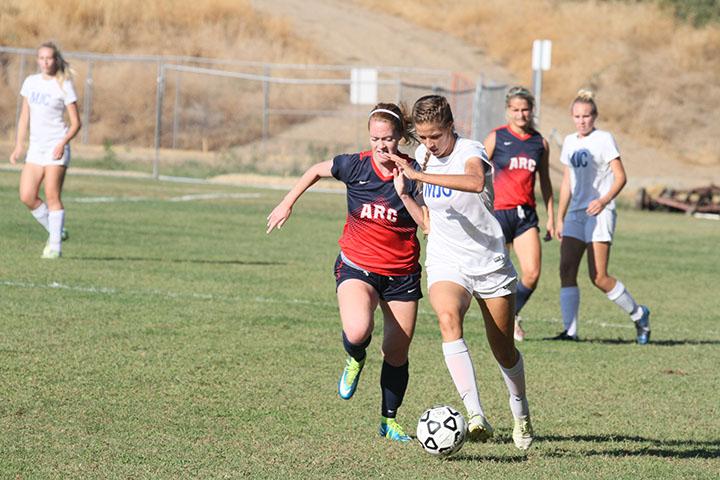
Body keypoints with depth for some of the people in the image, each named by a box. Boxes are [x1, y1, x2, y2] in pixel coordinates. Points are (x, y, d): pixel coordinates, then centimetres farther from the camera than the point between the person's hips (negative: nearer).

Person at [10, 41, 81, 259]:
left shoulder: (63, 86, -5)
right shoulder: (30, 82, 10)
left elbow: (75, 123, -5)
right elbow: (24, 117, 17)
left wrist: (63, 143, -20)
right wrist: (19, 146, 10)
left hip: (56, 146, -5)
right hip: (36, 147, 5)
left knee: (52, 196, -9)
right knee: (27, 196, -5)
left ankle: (55, 246, -4)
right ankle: (55, 232, 14)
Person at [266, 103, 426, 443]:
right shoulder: (354, 166, -8)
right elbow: (317, 170, 12)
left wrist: (404, 194, -26)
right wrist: (288, 203, 12)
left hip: (401, 273, 1)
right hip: (357, 266, -1)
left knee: (397, 355, 7)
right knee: (357, 331, -30)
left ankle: (389, 420, 30)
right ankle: (355, 361, 8)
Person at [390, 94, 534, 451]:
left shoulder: (470, 152, -18)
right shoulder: (423, 154, 2)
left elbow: (476, 181, -44)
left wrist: (417, 175, -46)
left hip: (490, 263, -3)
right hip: (446, 264, 3)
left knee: (503, 350, 7)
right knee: (448, 318, -30)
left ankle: (521, 415, 38)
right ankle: (475, 415, -40)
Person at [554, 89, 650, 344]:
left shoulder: (604, 139, -3)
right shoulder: (570, 142, 16)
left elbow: (620, 177, -7)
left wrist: (604, 200, -23)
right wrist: (560, 218, 20)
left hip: (599, 213, -7)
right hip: (575, 214, 7)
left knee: (599, 277, -12)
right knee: (566, 271, -7)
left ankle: (639, 314, 7)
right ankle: (570, 330, -7)